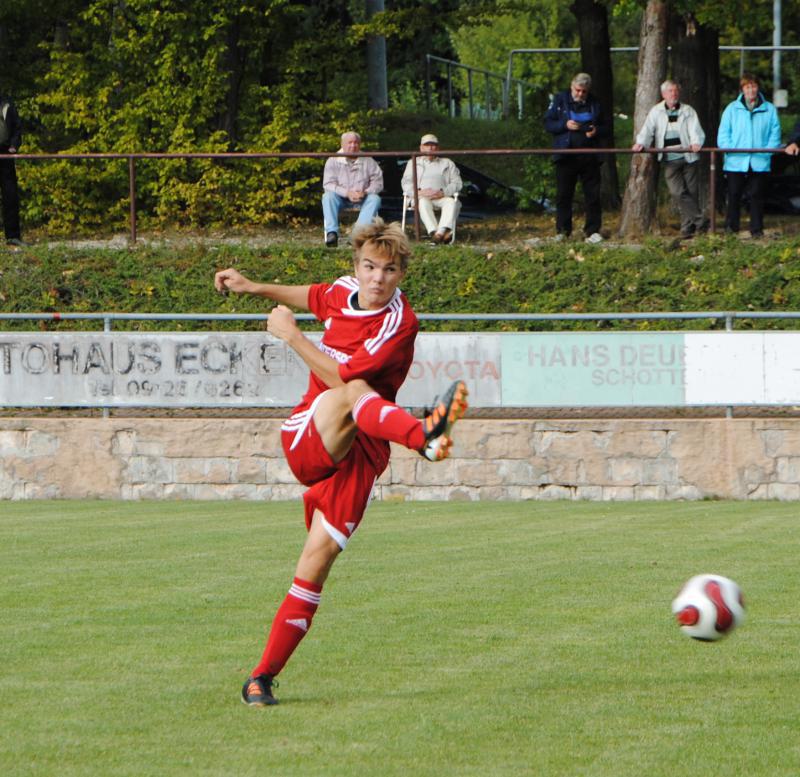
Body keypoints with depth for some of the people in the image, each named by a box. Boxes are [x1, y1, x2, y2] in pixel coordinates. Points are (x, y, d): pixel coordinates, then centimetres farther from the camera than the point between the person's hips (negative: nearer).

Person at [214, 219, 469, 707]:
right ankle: (423, 435, -66)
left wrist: (291, 336, -13)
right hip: (306, 439, 2)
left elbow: (341, 375, -18)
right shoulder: (342, 292, 7)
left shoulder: (399, 323, -10)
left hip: (357, 455, -2)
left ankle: (264, 676, -3)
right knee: (353, 394, -31)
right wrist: (254, 288, 27)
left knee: (320, 556, -11)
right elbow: (309, 297, 35)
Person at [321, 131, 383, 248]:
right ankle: (332, 233, -40)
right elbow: (328, 184, -9)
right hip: (341, 199, -1)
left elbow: (378, 182, -1)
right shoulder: (333, 161, 1)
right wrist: (347, 193, -24)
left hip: (362, 199, 1)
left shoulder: (368, 161, 4)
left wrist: (365, 192, -22)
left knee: (375, 199, -29)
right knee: (328, 197, -30)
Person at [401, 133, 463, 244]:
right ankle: (433, 231, -57)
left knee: (452, 202, -35)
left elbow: (457, 183, 12)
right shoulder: (413, 163, 27)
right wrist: (419, 192, -10)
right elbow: (406, 183, 12)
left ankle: (441, 231, -57)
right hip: (421, 196, -1)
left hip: (442, 196, 1)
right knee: (423, 202, -38)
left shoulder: (447, 163, 27)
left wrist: (443, 192, -9)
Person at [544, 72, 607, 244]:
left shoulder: (594, 104, 10)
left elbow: (605, 128, 15)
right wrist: (565, 125, -15)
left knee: (593, 194, 0)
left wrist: (596, 131, -8)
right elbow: (548, 123, 2)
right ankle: (562, 231, 6)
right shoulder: (560, 100, 4)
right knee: (563, 194, 0)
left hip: (589, 157, 2)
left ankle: (593, 231, 5)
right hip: (565, 157, -2)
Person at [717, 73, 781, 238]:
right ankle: (730, 228, 8)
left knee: (757, 196, 2)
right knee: (734, 195, 1)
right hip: (736, 161, 0)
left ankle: (757, 229, 8)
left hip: (760, 162, 0)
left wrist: (767, 150, -7)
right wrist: (729, 149, -9)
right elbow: (723, 134, 8)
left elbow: (775, 134, 8)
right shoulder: (732, 109, 9)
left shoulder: (769, 110, 9)